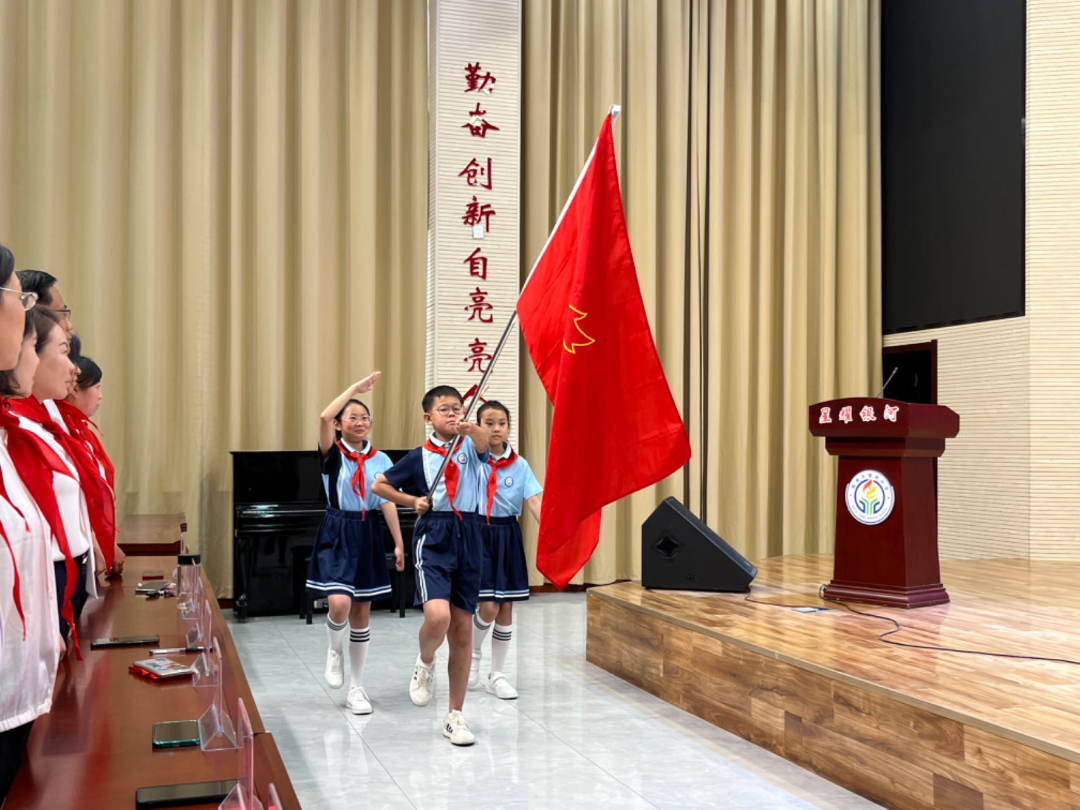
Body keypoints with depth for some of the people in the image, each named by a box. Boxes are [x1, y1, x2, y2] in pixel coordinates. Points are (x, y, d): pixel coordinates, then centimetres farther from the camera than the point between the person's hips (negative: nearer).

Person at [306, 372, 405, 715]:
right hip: (337, 535, -3)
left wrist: (399, 543, -4)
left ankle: (356, 688, 17)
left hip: (368, 535, 3)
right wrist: (355, 388, -18)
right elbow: (324, 418, -22)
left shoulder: (380, 460, 5)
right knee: (339, 603, -20)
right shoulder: (332, 454, -3)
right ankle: (334, 650, 15)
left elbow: (388, 502, 2)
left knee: (361, 612, 6)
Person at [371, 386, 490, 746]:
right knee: (438, 615, -25)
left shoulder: (469, 445, 5)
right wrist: (412, 501, 1)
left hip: (468, 540, 2)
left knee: (463, 631, 6)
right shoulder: (419, 456, 4)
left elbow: (483, 441, -20)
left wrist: (470, 427, -41)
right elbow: (379, 485, 14)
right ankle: (425, 663, 10)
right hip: (432, 539, -2)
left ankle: (455, 716, 19)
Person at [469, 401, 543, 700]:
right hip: (478, 533, -3)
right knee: (488, 607, -9)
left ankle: (497, 675, 20)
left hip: (508, 536, 3)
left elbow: (534, 500, -8)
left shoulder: (519, 465, 0)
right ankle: (473, 654, 22)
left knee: (506, 609, 6)